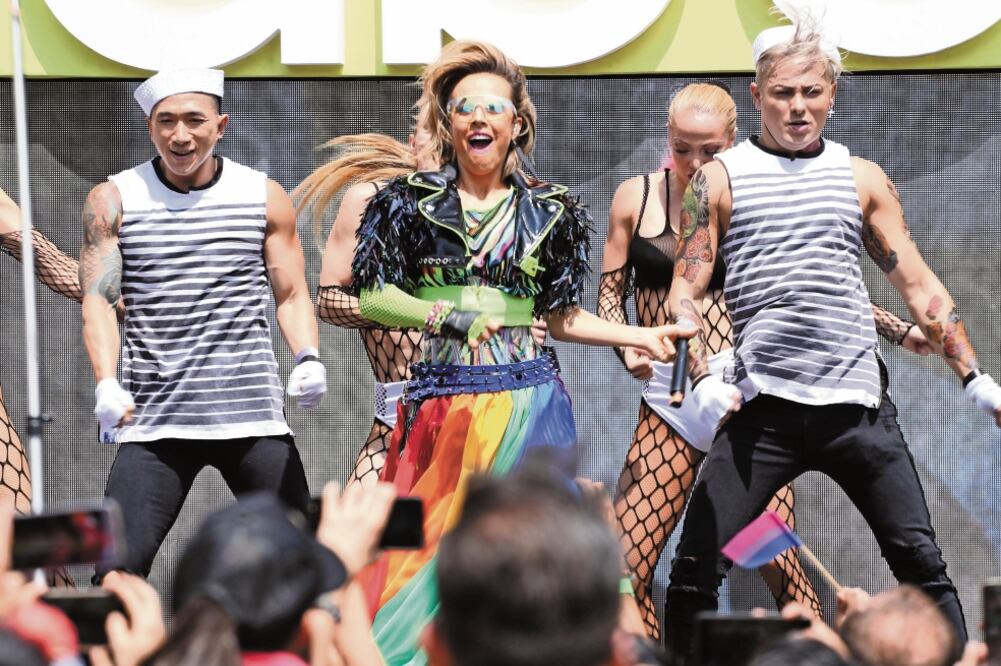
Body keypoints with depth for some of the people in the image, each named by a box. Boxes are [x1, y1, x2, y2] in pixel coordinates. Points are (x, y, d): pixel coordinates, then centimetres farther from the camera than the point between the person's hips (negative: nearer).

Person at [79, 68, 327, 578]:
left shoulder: (265, 198, 7)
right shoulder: (113, 201, 4)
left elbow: (291, 294, 11)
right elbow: (97, 299, -1)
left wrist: (307, 358, -10)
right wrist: (106, 384, -18)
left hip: (254, 419, 1)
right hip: (154, 423, -1)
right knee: (118, 568, -10)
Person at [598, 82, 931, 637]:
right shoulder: (637, 198, 7)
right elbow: (610, 293, 13)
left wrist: (899, 330, 7)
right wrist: (627, 347, -7)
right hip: (668, 399, 2)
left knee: (778, 563, -10)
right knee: (624, 568, -9)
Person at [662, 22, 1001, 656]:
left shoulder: (862, 178, 12)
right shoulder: (721, 179, 6)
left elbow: (920, 285, 11)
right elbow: (685, 290, 2)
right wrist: (704, 381, -15)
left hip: (858, 405, 2)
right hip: (761, 409, -2)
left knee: (922, 562, -1)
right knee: (696, 570, -7)